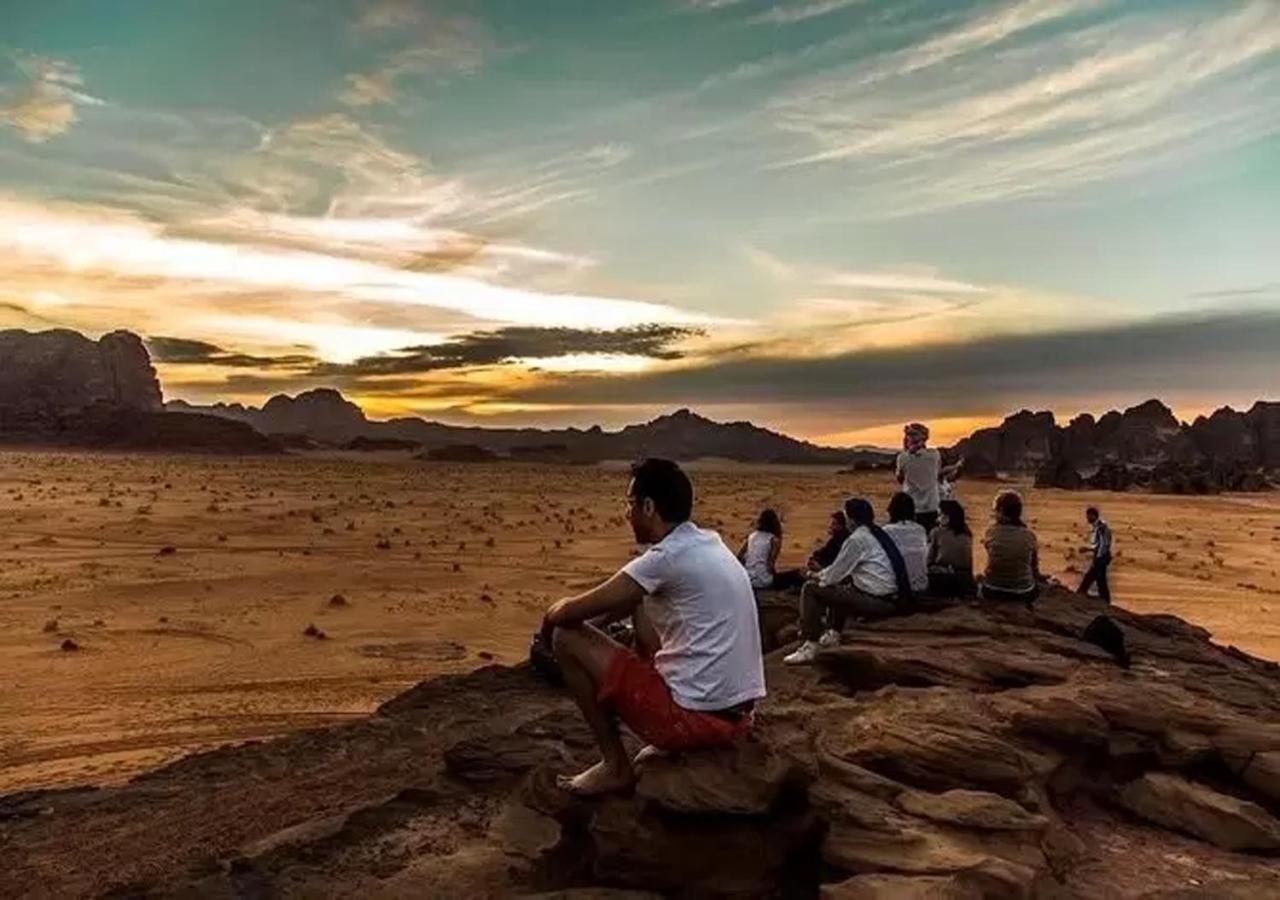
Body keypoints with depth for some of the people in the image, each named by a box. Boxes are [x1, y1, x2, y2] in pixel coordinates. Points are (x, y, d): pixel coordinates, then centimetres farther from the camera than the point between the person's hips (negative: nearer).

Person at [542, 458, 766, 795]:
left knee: (567, 639, -2)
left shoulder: (666, 558, -17)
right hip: (736, 712, 9)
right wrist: (590, 621, 13)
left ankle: (616, 766, 10)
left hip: (697, 716, -9)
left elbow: (568, 612, -12)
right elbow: (633, 599, 23)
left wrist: (550, 621, 10)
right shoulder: (709, 543, 9)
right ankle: (668, 743, 22)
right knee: (642, 607, 25)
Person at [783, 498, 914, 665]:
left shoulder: (857, 539, -12)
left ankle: (810, 648, -12)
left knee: (810, 589, -9)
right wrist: (822, 574, 20)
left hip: (878, 602, -9)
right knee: (839, 584, 32)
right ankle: (833, 633, 35)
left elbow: (836, 573, -6)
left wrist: (817, 575, 13)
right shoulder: (877, 534, 13)